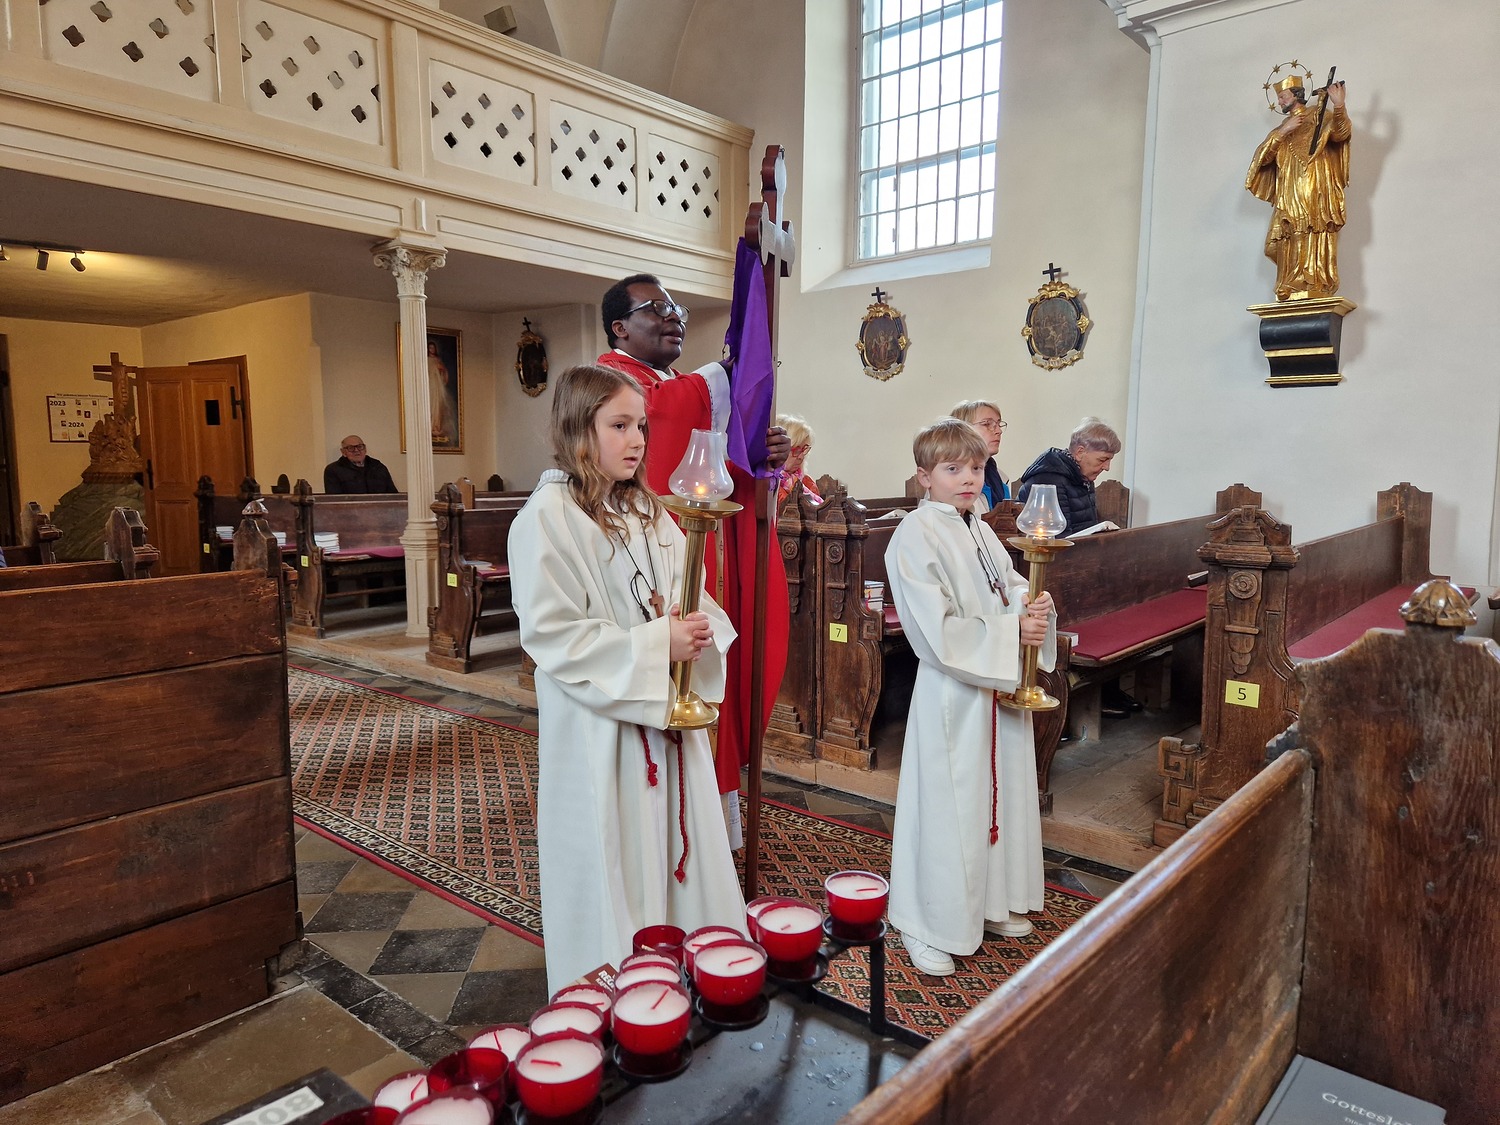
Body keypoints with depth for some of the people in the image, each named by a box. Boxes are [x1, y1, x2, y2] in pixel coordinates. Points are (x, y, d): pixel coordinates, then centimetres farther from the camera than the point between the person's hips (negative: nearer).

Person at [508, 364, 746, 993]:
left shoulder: (647, 510, 9)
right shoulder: (547, 518, -13)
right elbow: (553, 635, -18)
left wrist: (699, 628, -9)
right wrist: (655, 646, -22)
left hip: (667, 712, 7)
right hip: (599, 729, -6)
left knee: (676, 847, 16)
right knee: (611, 868, 7)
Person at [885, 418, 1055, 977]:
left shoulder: (981, 532, 10)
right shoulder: (915, 537, -16)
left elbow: (1015, 588, 11)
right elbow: (940, 633, -21)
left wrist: (1037, 610, -11)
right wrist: (1012, 629, -19)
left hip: (1003, 688, 8)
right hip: (953, 694, -8)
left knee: (1003, 795, 18)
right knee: (948, 808, 2)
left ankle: (993, 902, 37)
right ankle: (928, 926, 19)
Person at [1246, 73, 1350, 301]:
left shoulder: (1320, 118, 11)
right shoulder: (1281, 130, 26)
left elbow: (1341, 133, -8)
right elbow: (1262, 157, 11)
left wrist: (1338, 106, -25)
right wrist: (1282, 132, -2)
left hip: (1315, 198, -5)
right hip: (1289, 201, 5)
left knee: (1314, 246, -16)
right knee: (1290, 250, -4)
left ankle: (1316, 293, -22)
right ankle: (1291, 295, -7)